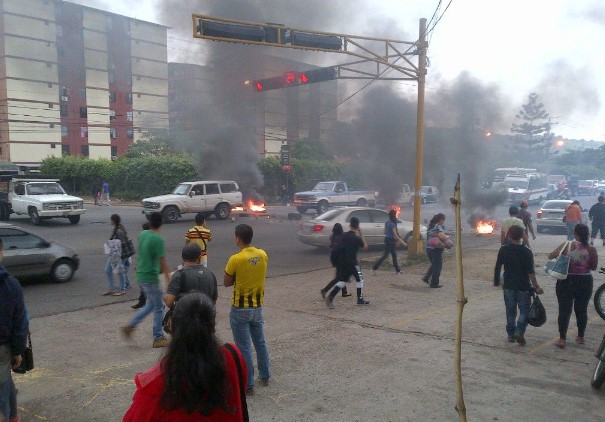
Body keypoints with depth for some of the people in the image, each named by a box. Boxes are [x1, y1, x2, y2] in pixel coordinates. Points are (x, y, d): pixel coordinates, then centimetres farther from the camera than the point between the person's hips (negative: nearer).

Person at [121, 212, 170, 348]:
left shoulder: (142, 234, 4)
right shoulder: (158, 239, -20)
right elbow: (162, 261, -17)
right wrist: (168, 279, -11)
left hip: (141, 275, 8)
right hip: (150, 277, -8)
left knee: (151, 305, 22)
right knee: (159, 308, 5)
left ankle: (130, 326, 19)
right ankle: (158, 338, 13)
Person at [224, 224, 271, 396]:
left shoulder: (236, 259, -20)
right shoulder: (263, 255, -3)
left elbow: (226, 283, -8)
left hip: (240, 309, -6)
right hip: (258, 307, 6)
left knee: (243, 347, 4)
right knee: (260, 342, 21)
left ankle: (248, 385, 12)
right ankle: (264, 376, 34)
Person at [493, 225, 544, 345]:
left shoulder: (503, 250, -5)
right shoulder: (527, 251, -11)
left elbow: (497, 267, 0)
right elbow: (530, 271, -13)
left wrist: (496, 281, 13)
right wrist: (536, 286, -8)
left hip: (508, 286, 2)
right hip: (523, 286, -2)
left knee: (510, 311, 12)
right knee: (524, 310, 9)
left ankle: (511, 334, 17)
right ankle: (519, 332, -6)